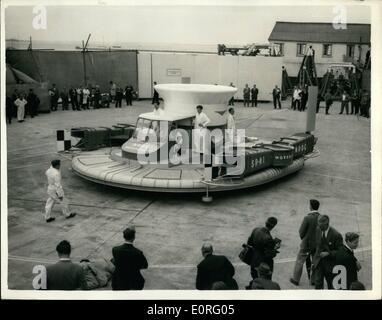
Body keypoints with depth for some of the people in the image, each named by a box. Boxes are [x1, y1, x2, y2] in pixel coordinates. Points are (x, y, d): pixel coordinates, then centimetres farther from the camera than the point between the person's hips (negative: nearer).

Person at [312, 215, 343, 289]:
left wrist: (328, 253, -27)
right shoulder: (318, 230, -3)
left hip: (330, 263, -3)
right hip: (318, 261, 3)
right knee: (317, 283, -4)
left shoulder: (336, 235, -20)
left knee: (331, 284, 14)